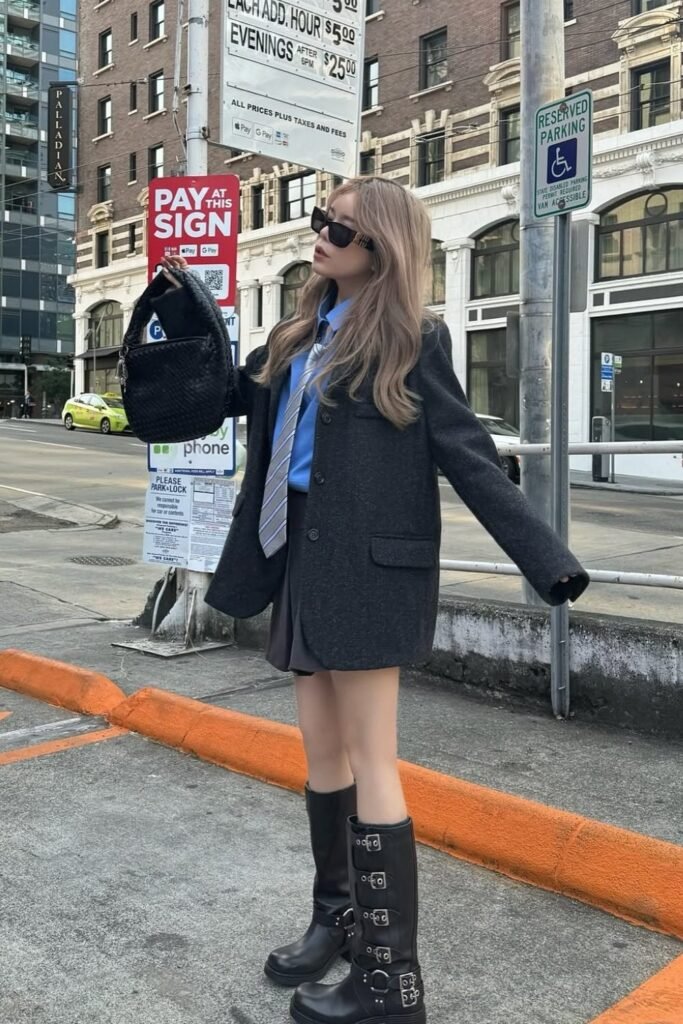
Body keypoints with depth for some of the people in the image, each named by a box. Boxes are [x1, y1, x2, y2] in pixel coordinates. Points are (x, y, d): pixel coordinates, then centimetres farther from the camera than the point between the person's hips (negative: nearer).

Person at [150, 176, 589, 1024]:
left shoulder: (411, 341, -5)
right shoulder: (301, 336, 16)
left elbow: (468, 458, -7)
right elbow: (231, 395, 27)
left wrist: (547, 561, -13)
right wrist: (180, 312, 17)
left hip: (368, 564, -7)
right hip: (301, 557, 7)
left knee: (368, 760, -3)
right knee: (322, 753, 15)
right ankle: (336, 918, 33)